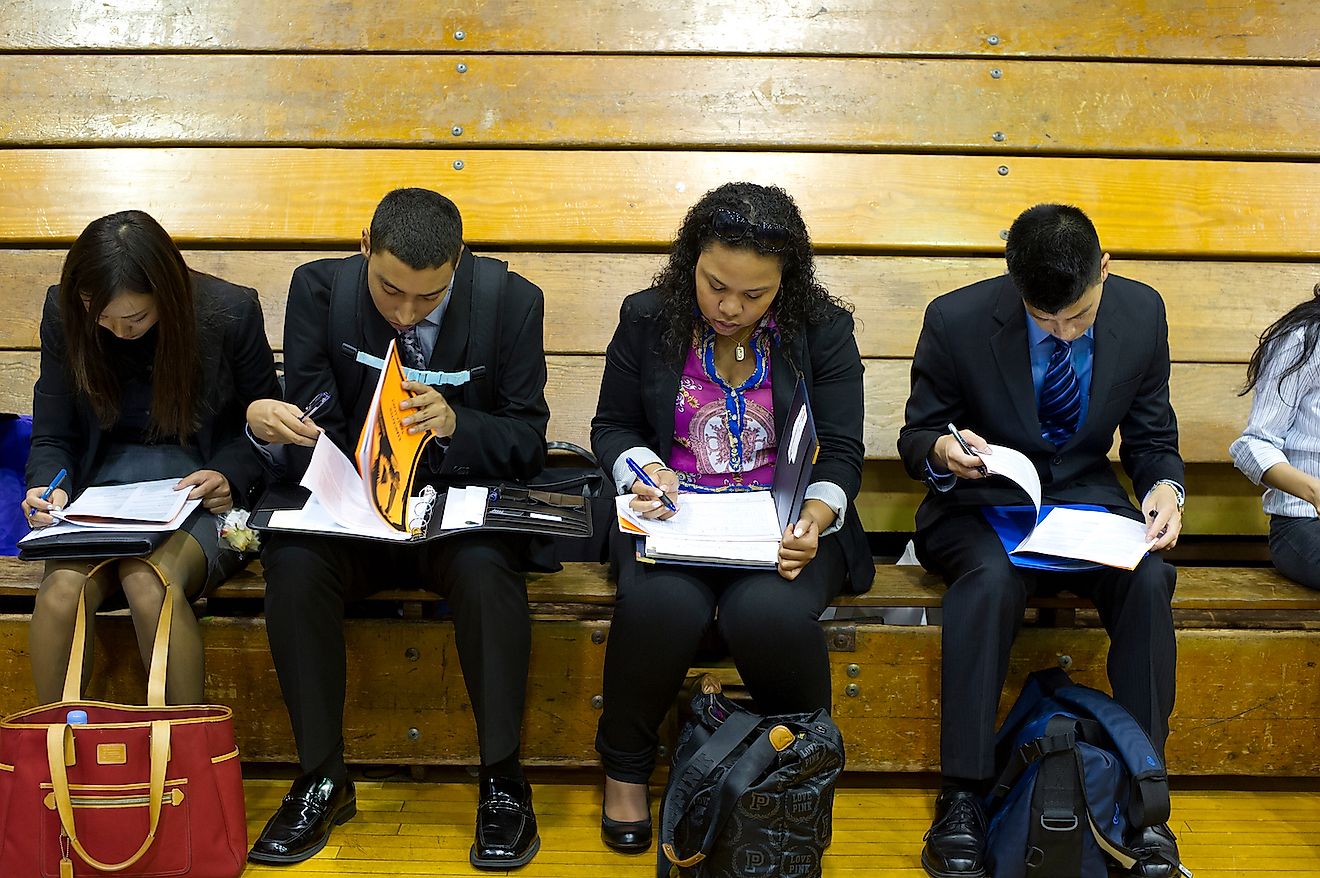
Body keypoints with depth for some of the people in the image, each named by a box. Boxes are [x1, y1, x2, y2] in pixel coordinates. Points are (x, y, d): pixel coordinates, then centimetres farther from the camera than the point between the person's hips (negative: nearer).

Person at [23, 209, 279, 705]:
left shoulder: (231, 312, -8)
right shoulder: (63, 313, -1)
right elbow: (52, 438, 7)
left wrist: (230, 476, -14)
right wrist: (51, 488, -14)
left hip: (203, 493, -2)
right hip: (103, 487, 3)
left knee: (150, 582, -34)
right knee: (62, 587, -30)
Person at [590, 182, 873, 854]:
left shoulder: (822, 330, 0)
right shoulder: (648, 319, 3)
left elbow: (841, 450, -1)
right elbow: (611, 426, 11)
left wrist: (815, 516, -21)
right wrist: (644, 470, -12)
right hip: (673, 511, 1)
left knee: (768, 612, -34)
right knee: (663, 605, -33)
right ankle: (625, 770, -4)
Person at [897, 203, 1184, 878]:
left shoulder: (1141, 313, -4)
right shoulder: (957, 320, -12)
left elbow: (1152, 439, 8)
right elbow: (914, 437, 0)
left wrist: (1164, 486, -15)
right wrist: (940, 451, -25)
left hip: (1087, 495, 3)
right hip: (982, 502, -2)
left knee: (1150, 577, -30)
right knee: (992, 575, -37)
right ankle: (962, 796, -27)